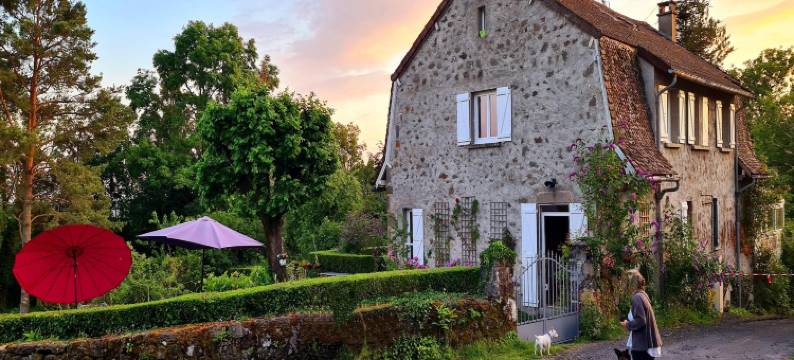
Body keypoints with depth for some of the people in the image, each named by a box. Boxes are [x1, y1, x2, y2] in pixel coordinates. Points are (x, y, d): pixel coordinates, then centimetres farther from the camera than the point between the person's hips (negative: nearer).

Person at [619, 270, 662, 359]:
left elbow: (640, 321, -23)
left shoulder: (637, 297, -18)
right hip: (646, 342, 9)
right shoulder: (643, 295, 10)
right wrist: (628, 320, 12)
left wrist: (628, 325, -8)